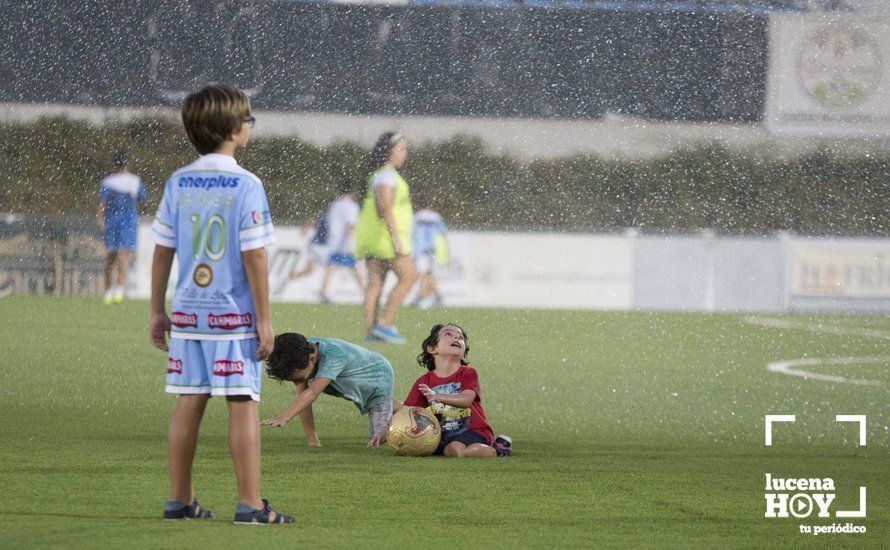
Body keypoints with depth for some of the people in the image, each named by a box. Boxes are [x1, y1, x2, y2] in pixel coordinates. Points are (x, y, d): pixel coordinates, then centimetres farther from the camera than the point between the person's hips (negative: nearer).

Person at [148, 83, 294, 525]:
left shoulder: (177, 184, 4)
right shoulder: (246, 186, -10)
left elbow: (162, 253, 7)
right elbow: (254, 257, -11)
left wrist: (157, 312, 15)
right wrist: (264, 320, -7)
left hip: (187, 314, 5)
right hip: (234, 315, -5)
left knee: (188, 405, 9)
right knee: (243, 405, -3)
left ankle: (180, 501, 14)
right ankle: (250, 504, -4)